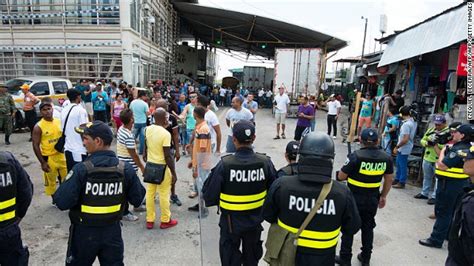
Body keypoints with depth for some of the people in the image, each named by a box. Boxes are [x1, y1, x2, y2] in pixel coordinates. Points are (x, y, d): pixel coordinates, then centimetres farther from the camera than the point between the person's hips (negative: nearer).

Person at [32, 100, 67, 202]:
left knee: (66, 178, 16)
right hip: (48, 158, -4)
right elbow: (35, 146, -12)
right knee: (51, 181, 11)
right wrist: (42, 162, -15)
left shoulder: (59, 121, 0)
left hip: (61, 155, 4)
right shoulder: (38, 127, -13)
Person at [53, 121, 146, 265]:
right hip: (113, 231, 2)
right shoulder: (126, 169, -12)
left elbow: (62, 203, -21)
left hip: (85, 233, -2)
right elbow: (137, 199, -5)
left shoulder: (81, 169, -21)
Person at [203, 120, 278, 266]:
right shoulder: (265, 162, -17)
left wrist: (219, 202, 4)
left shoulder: (225, 164, -26)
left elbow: (209, 195, -17)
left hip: (231, 221, -3)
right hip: (255, 220, 3)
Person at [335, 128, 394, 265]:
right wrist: (383, 196, 19)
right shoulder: (386, 158, -4)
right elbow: (389, 180, 6)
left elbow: (341, 177, -14)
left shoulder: (355, 156, -19)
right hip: (372, 199, 5)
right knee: (368, 228, 21)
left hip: (354, 198, -4)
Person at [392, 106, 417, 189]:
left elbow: (405, 139, -27)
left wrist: (397, 147, -18)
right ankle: (397, 179, 31)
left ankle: (402, 182, 16)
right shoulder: (413, 122, 5)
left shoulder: (406, 124, -25)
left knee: (403, 166, 3)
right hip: (402, 148, 9)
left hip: (403, 149, -9)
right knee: (399, 164, 20)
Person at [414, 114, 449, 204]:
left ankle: (434, 196, 13)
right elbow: (422, 140, 9)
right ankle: (424, 193, 32)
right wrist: (427, 143, -11)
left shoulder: (449, 133, -12)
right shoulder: (431, 129, 8)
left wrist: (436, 144, -24)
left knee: (438, 179, 4)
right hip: (427, 158, 7)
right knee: (427, 177, 19)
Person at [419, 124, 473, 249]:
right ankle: (449, 234, 36)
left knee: (442, 212, -1)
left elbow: (442, 165, -25)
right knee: (451, 211, 22)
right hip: (459, 183, 10)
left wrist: (443, 151, -12)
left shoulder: (458, 150, -24)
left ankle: (436, 239, 7)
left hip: (449, 184, -10)